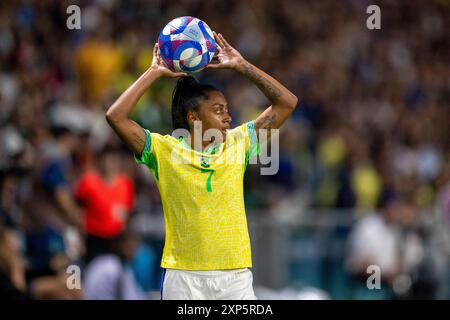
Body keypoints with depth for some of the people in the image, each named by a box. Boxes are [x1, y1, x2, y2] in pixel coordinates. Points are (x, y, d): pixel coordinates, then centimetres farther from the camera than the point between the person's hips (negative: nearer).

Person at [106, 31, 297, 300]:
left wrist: (241, 65, 4)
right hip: (184, 277, -3)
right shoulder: (165, 150, 1)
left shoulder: (238, 143, 9)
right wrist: (155, 73, -4)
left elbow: (287, 103, 9)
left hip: (236, 277, 3)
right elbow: (116, 116, -9)